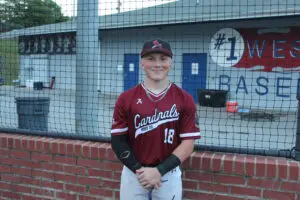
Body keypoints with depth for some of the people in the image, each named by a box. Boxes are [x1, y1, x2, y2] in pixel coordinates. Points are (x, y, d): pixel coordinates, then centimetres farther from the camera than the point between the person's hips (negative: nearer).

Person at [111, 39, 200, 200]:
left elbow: (188, 143, -6)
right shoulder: (126, 99, -1)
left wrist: (159, 171, -14)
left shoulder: (184, 99, -3)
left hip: (169, 176, 0)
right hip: (133, 174, 1)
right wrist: (139, 170, -11)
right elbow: (118, 140, -2)